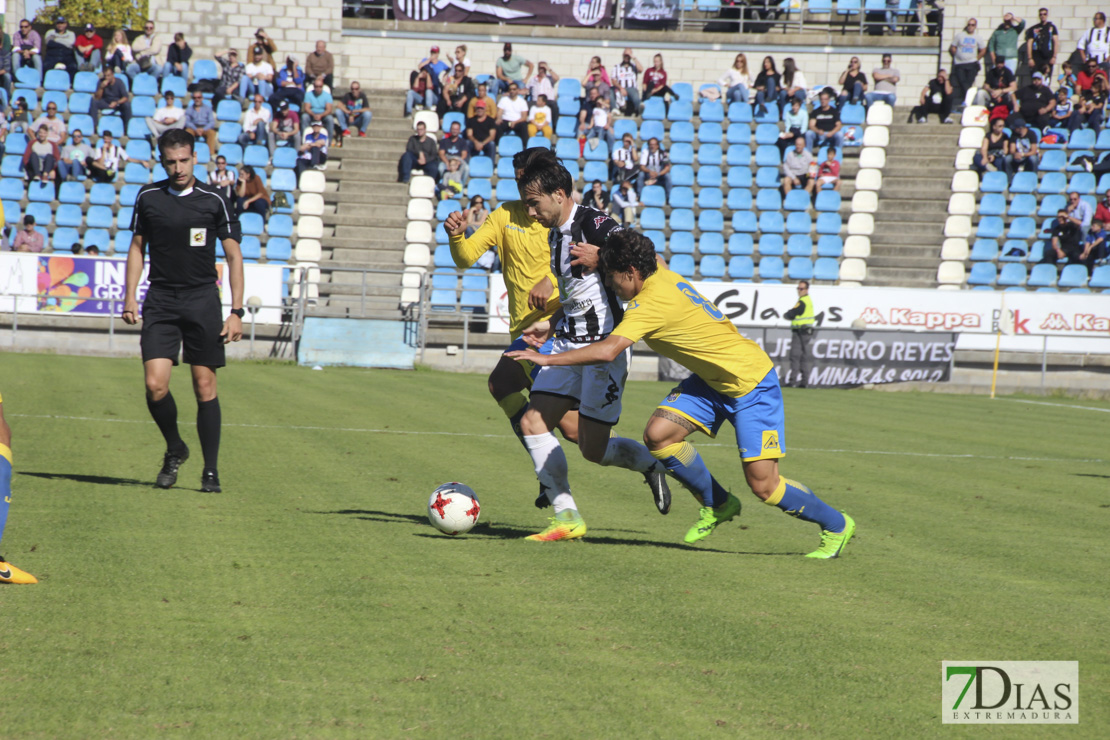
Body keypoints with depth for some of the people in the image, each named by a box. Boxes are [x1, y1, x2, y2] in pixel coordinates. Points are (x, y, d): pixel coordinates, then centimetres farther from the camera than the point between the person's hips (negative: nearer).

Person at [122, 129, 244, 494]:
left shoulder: (213, 200, -2)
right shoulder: (148, 197, 5)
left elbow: (234, 256, 1)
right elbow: (137, 246, 16)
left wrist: (236, 312, -5)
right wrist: (129, 296, 5)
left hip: (203, 300, -1)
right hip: (160, 301, 2)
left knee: (205, 386, -2)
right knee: (155, 384, -11)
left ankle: (211, 471, 8)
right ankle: (174, 450, 14)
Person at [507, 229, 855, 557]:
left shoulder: (650, 302, -28)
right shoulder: (661, 273, -2)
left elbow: (608, 350, -38)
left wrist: (547, 358, -31)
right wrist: (599, 256, 5)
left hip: (752, 384, -9)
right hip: (712, 379, 9)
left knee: (762, 484, -10)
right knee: (658, 434, -8)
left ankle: (836, 525, 14)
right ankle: (717, 505, 12)